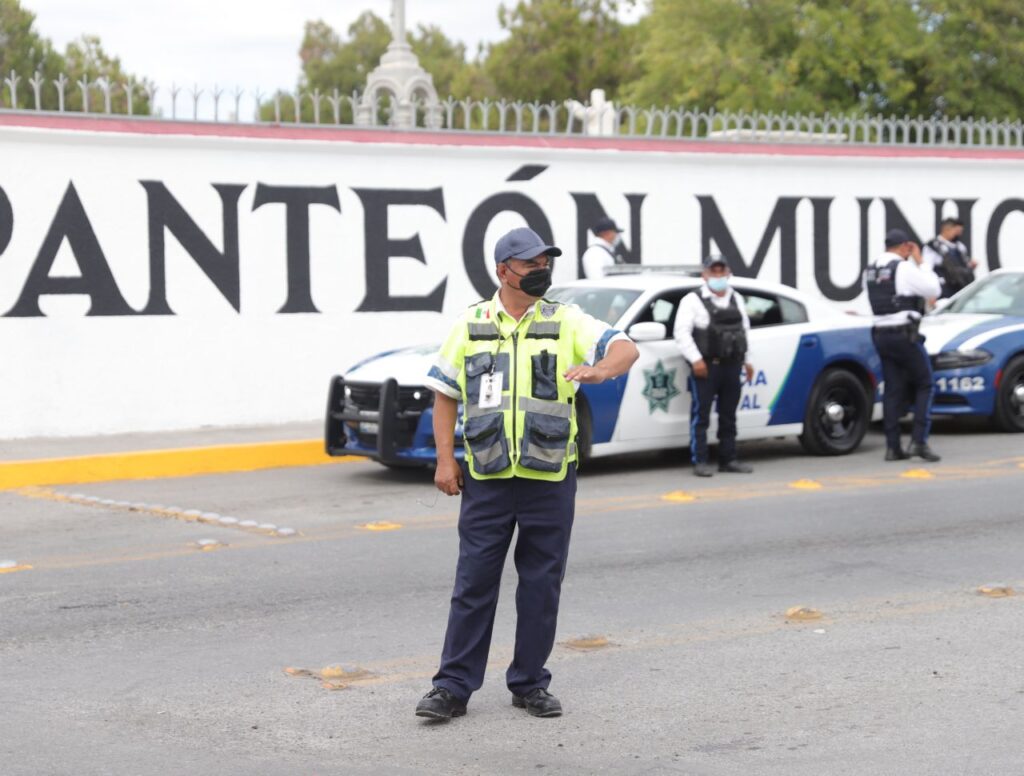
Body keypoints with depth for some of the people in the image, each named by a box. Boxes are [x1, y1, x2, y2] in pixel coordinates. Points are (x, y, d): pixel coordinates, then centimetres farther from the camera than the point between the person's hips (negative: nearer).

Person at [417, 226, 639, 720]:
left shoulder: (565, 321, 4)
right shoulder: (471, 324, 6)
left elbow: (627, 349, -7)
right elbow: (445, 393, 8)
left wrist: (600, 369, -29)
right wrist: (445, 459, -1)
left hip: (550, 478, 0)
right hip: (487, 477, 0)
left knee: (541, 584, 6)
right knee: (474, 581, 1)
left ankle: (529, 684, 18)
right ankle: (453, 687, 7)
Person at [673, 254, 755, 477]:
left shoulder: (737, 300, 17)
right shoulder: (693, 300, -3)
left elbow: (744, 330, 24)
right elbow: (681, 332, -10)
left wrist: (746, 360, 17)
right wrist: (695, 359, -17)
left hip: (732, 365, 6)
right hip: (705, 366, -6)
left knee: (728, 416, 9)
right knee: (701, 415, -7)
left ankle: (728, 460, 14)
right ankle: (700, 462, -6)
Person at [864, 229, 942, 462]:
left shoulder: (870, 271, 11)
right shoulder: (903, 268, -13)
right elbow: (934, 289, -6)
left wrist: (919, 302, 27)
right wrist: (920, 262, 2)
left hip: (881, 335, 7)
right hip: (904, 335, -7)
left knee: (893, 390, 9)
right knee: (924, 386, 4)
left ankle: (893, 447, 6)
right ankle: (919, 441, -7)